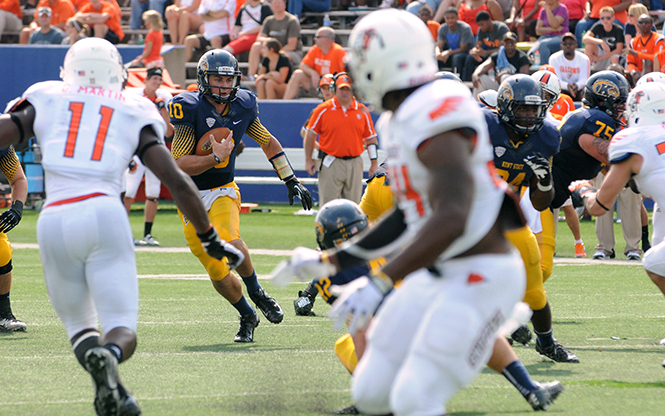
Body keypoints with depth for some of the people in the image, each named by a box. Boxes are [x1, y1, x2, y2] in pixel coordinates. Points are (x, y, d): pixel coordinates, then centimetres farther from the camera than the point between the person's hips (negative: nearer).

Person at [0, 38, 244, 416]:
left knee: (78, 323, 17)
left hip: (54, 222, 1)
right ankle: (109, 355, -34)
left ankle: (93, 355, -17)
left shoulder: (46, 103, 17)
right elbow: (178, 182, 11)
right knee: (122, 332, 2)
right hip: (104, 215, -1)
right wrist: (210, 238, 21)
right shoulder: (134, 115, 16)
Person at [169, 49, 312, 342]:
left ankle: (256, 292, -5)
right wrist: (215, 158, -33)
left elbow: (269, 143, 15)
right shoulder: (190, 108, -17)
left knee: (229, 241, -30)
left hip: (222, 191, 1)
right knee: (216, 271, 0)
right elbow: (180, 164, -19)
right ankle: (247, 316, 23)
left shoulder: (242, 106, -3)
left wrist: (292, 181, 14)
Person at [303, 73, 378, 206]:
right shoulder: (323, 110, -1)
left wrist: (374, 162, 7)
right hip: (331, 164, -3)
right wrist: (308, 160, -1)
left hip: (355, 164, 3)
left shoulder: (362, 111, 6)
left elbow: (371, 138, 12)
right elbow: (310, 134, 4)